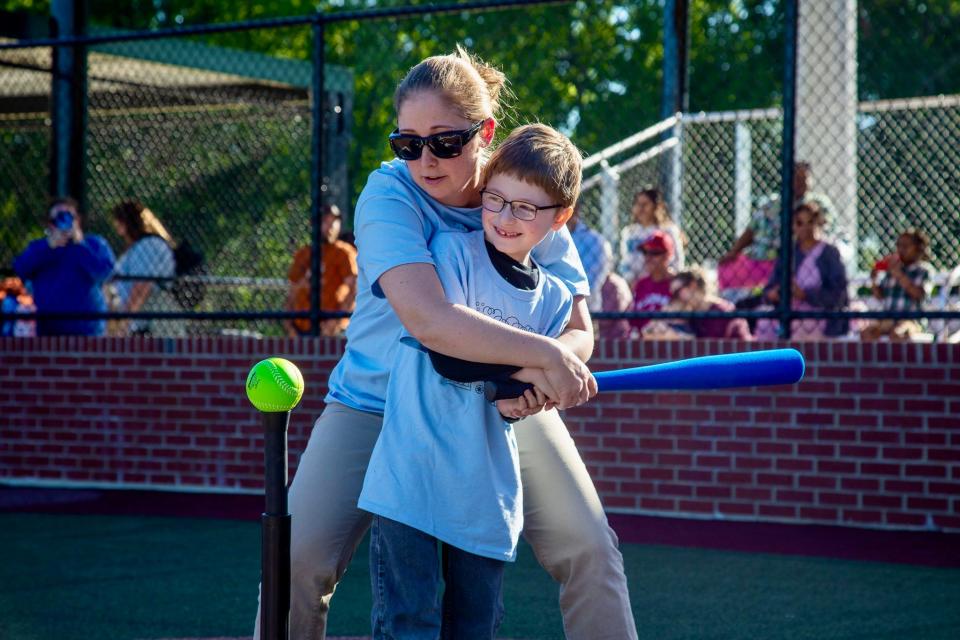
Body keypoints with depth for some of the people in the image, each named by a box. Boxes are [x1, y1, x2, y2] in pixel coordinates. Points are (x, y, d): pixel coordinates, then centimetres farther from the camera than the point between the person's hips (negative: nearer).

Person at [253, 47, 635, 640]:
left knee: (590, 551, -7)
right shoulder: (390, 193, -23)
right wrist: (546, 352, -41)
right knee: (300, 559, -15)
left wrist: (539, 379, -36)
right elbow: (426, 319, -38)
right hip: (378, 400, -2)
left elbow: (577, 328, -14)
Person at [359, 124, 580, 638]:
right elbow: (447, 357, -15)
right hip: (412, 477, -5)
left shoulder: (554, 299, 9)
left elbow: (529, 394, 10)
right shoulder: (452, 252, -4)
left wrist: (512, 403, -12)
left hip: (486, 494, 5)